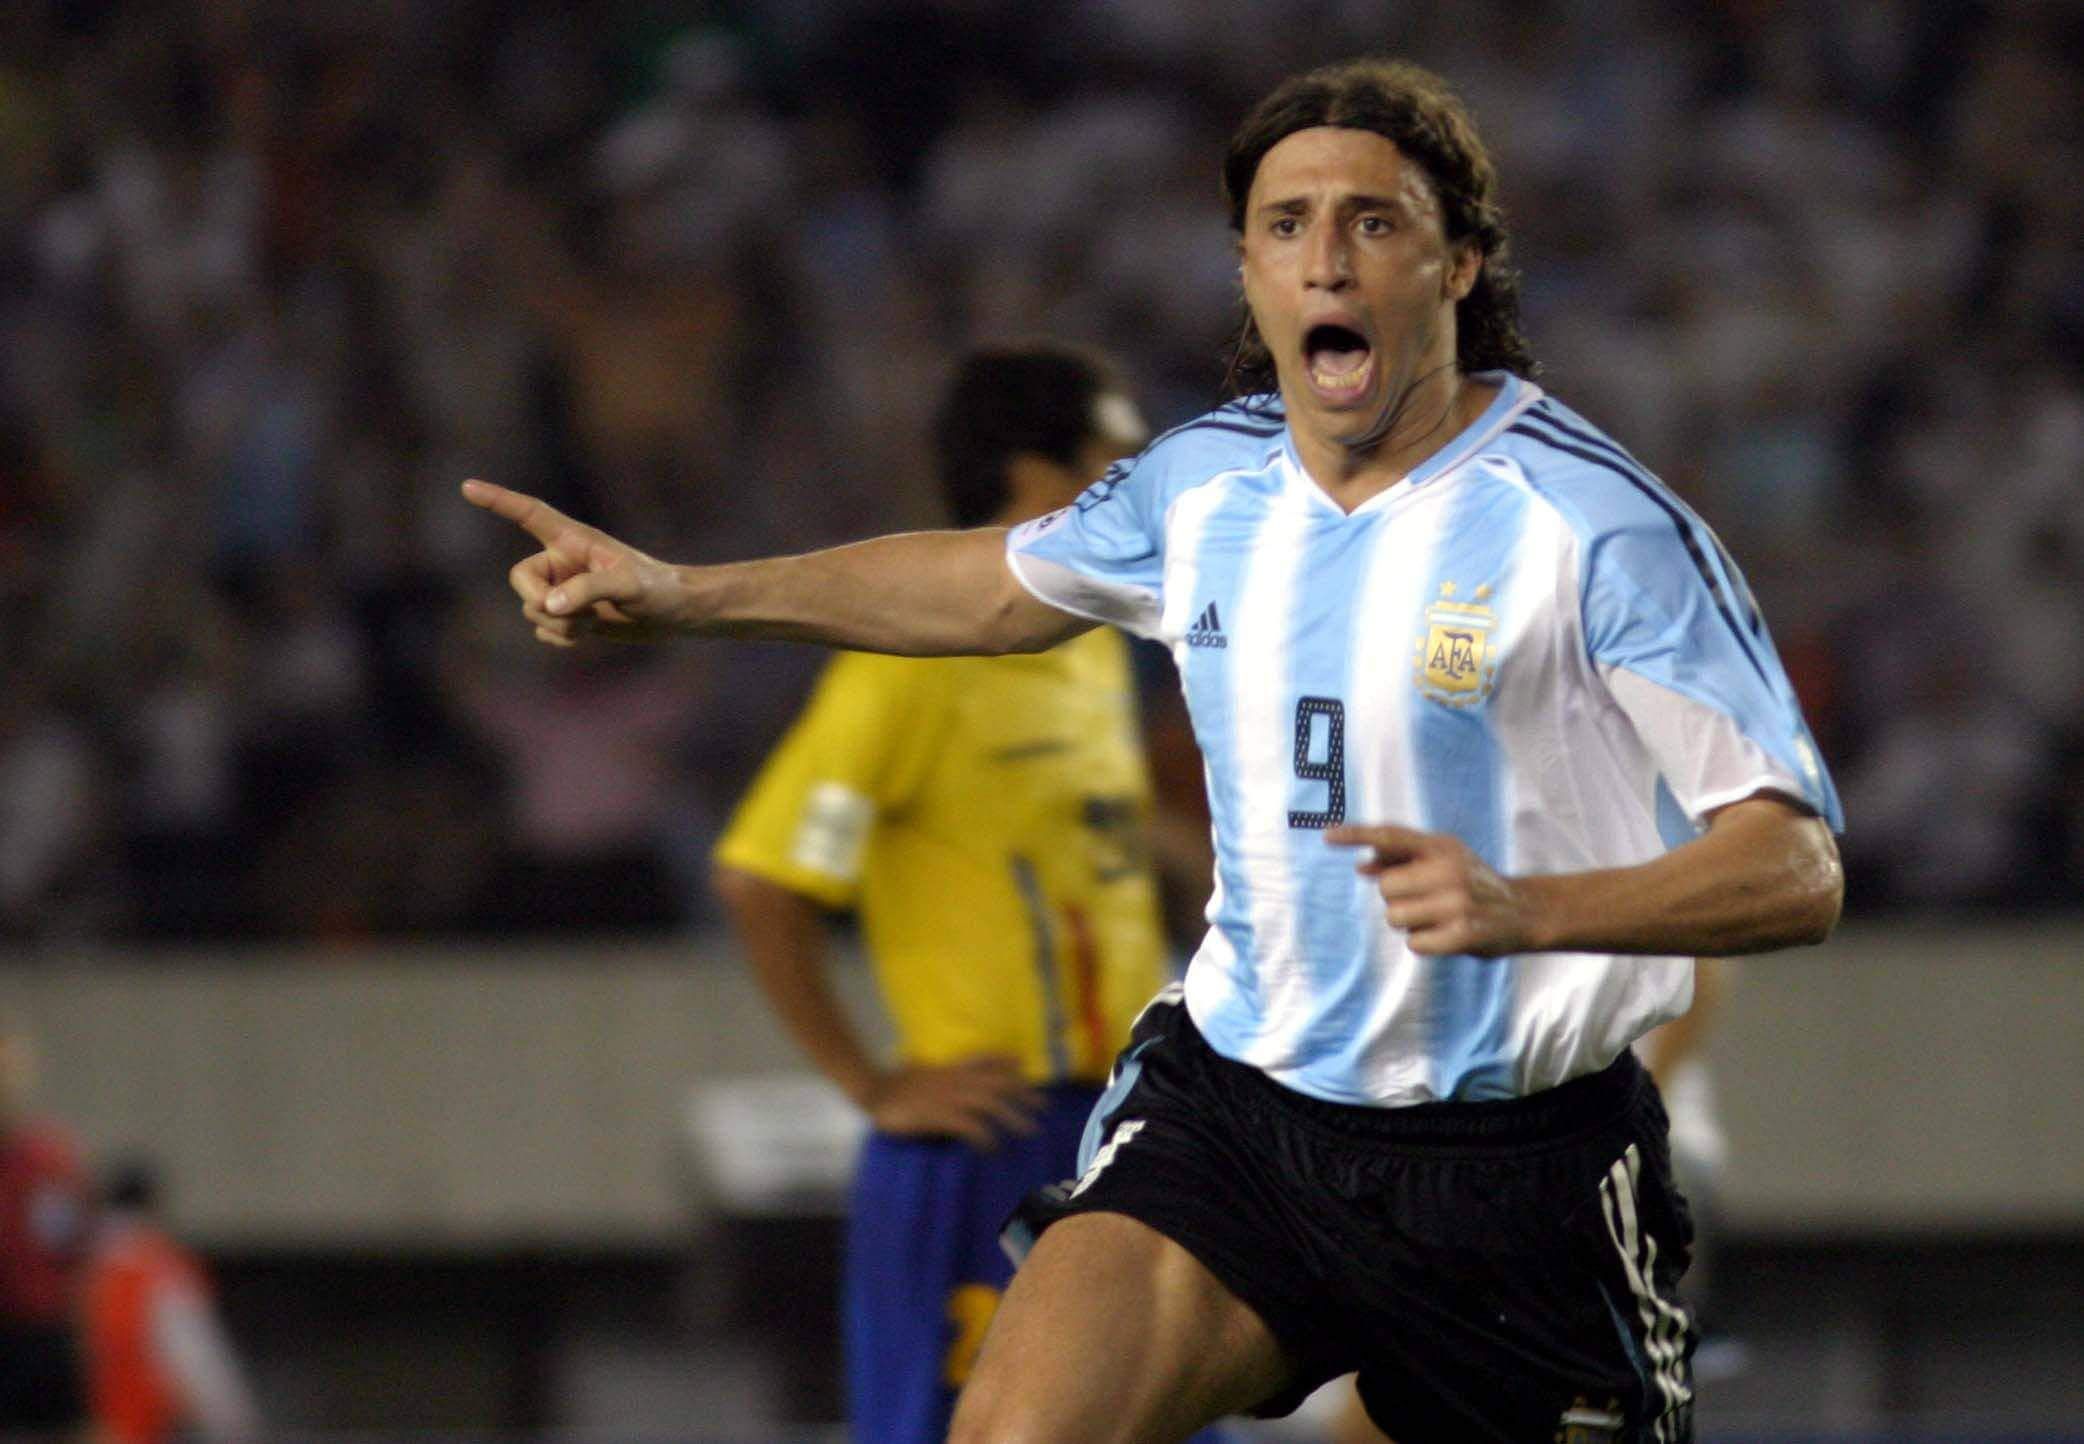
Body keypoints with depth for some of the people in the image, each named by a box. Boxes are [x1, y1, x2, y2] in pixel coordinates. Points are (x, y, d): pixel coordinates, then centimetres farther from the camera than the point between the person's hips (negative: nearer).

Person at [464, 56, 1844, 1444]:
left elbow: (1797, 867, -17)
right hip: (1235, 1113, 3)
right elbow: (1003, 583, 27)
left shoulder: (1595, 520, -14)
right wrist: (684, 593, 23)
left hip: (1516, 1167, -3)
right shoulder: (1206, 482, 4)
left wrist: (1523, 908, -34)